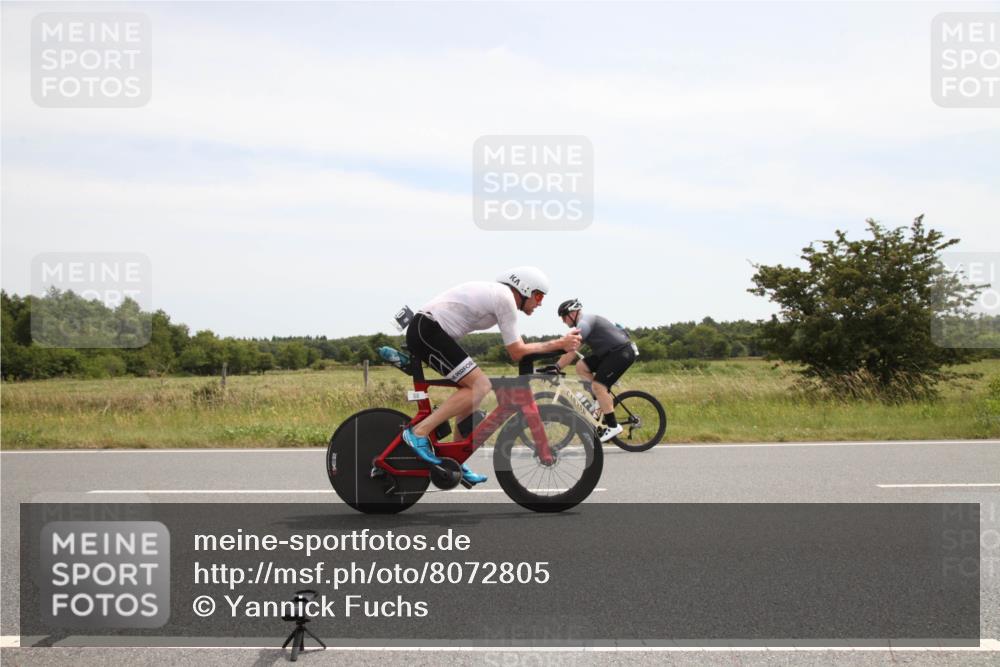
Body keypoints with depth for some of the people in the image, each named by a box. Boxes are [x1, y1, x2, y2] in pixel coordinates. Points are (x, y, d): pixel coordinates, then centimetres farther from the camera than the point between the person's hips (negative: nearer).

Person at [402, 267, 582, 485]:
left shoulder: (496, 294, 20)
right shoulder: (506, 298, -10)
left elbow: (515, 347, 25)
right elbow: (516, 352, -10)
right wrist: (559, 344, -5)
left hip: (424, 330, 10)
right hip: (428, 331, -10)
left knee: (472, 389, 11)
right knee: (480, 387, -14)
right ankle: (419, 432, -13)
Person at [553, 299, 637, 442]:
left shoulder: (584, 323, -17)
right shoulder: (585, 322, 15)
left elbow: (571, 351, -25)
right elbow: (570, 348, 16)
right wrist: (557, 364, 10)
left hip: (622, 352, -10)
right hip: (610, 352, 10)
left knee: (598, 385, -17)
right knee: (581, 367, 3)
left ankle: (613, 426, -11)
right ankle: (604, 399, 9)